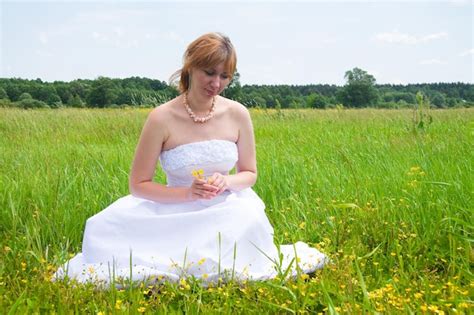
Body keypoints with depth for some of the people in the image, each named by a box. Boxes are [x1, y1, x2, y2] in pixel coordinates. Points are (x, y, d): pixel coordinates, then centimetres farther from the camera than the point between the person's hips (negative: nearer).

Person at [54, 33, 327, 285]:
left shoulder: (238, 114, -4)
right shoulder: (162, 118, -13)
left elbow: (249, 173, 8)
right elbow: (138, 185, -6)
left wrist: (226, 182, -15)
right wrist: (187, 193, -21)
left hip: (227, 210, 2)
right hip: (177, 212, -1)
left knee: (249, 218, -31)